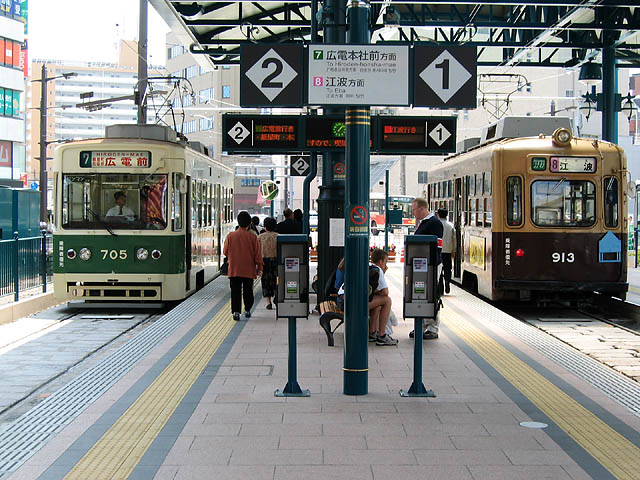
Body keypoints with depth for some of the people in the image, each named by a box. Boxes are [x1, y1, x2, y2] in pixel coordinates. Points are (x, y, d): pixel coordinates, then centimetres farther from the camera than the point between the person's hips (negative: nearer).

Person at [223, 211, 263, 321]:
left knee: (235, 291, 2)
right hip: (249, 270, 0)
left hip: (234, 270, 0)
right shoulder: (252, 236, -7)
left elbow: (225, 252, 6)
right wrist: (259, 268, 5)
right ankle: (247, 310, 20)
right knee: (248, 291, 13)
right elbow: (258, 254, -3)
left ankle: (236, 311, -8)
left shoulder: (230, 236, -4)